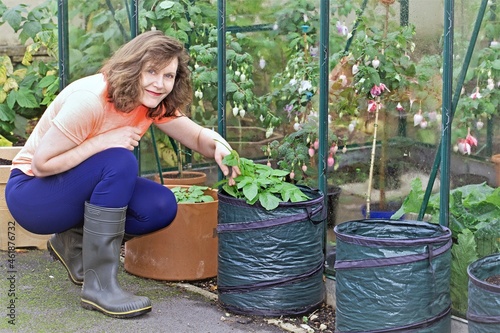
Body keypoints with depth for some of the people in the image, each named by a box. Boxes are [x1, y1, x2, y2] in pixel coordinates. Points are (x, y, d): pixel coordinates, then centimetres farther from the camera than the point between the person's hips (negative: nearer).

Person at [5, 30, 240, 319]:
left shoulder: (154, 104, -6)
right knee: (120, 162, -32)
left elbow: (199, 136, -5)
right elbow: (42, 164, -26)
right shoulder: (90, 99, -28)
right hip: (31, 195, -7)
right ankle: (99, 286, -26)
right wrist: (105, 140, -30)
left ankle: (75, 242, 8)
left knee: (161, 206, -15)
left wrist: (219, 145, -28)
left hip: (79, 191, 7)